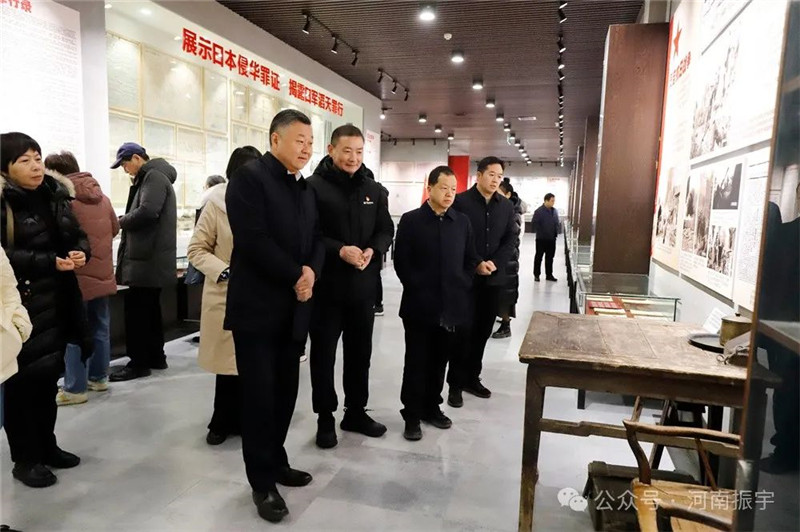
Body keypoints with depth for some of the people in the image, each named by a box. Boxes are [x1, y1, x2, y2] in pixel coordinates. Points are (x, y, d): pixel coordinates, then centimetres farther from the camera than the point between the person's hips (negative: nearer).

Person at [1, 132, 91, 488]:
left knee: (49, 376, 13)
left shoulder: (55, 197, 11)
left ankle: (47, 445, 28)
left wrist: (81, 252, -8)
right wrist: (49, 262, -23)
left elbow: (77, 235, 14)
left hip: (57, 299, 6)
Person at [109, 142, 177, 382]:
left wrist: (121, 221, -8)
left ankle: (139, 362, 0)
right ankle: (155, 356, 23)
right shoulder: (149, 178, 21)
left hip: (148, 258, -10)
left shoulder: (154, 176, -10)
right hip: (150, 257, 10)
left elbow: (147, 211, -24)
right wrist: (126, 221, 3)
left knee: (136, 308, -6)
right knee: (149, 307, 15)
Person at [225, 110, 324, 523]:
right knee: (259, 394, 2)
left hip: (293, 308, 7)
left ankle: (276, 461, 31)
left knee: (286, 391, 13)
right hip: (258, 307, -7)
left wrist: (311, 271, -8)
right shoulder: (249, 177, -9)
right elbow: (253, 240, -20)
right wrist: (295, 276, -14)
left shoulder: (305, 188, 16)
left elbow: (317, 238, 13)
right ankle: (262, 482, 16)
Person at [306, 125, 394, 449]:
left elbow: (386, 230, 9)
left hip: (364, 287, 5)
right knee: (324, 354, 7)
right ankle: (325, 418, 23)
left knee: (360, 352, 15)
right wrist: (340, 250, -24)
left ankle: (356, 412, 31)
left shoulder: (373, 190, 9)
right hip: (326, 287, -5)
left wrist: (373, 250, -10)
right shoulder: (313, 187, -8)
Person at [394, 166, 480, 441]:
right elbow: (401, 262, -4)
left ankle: (432, 407, 30)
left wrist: (462, 287, 1)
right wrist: (419, 289, -9)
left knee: (439, 362, 14)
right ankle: (412, 415, 16)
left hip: (451, 306, 3)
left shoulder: (462, 222, 9)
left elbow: (471, 260, 12)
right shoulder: (410, 220, -1)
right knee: (416, 363, 5)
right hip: (420, 306, -3)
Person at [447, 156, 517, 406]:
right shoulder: (461, 201, -5)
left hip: (494, 278, 5)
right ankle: (456, 383, 10)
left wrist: (495, 263, -8)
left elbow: (510, 240, 8)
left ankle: (472, 378, 24)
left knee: (483, 329, 11)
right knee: (464, 330, 0)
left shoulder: (506, 206, 11)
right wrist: (475, 264, -15)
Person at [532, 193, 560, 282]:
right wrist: (539, 233, -17)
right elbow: (534, 224, -14)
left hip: (552, 239, 6)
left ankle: (549, 275, 21)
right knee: (538, 257, 5)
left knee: (550, 257, 12)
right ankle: (536, 275, 13)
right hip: (541, 239, -6)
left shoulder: (554, 211, 8)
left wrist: (557, 233, 5)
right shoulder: (539, 211, -12)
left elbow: (557, 223, 16)